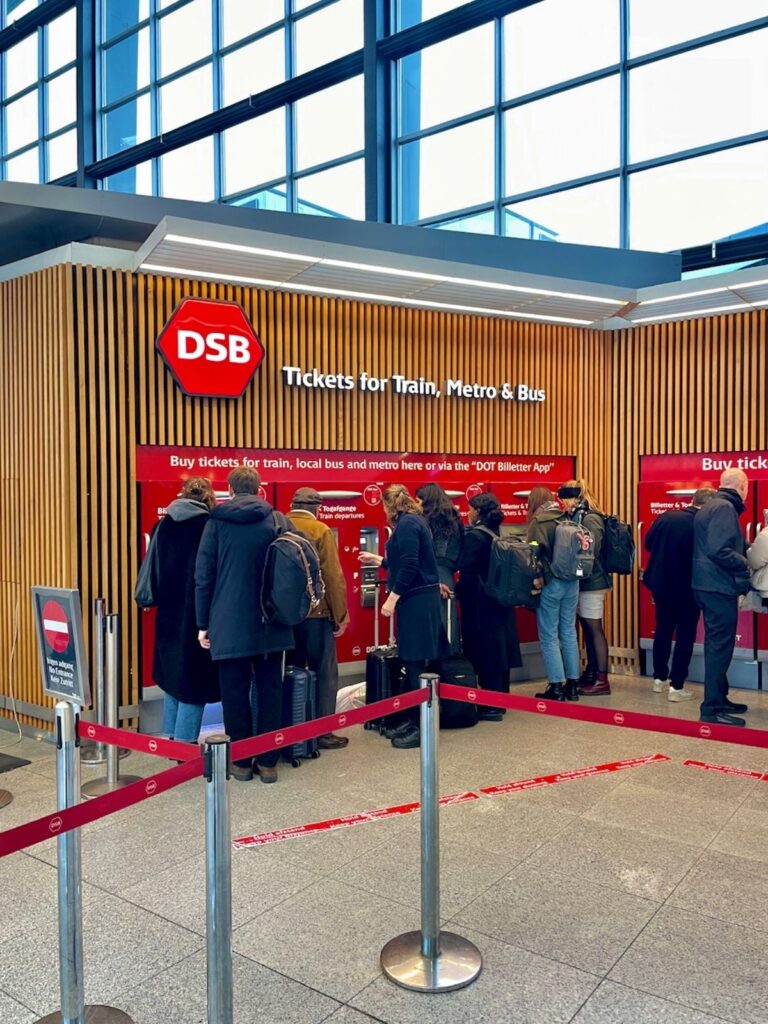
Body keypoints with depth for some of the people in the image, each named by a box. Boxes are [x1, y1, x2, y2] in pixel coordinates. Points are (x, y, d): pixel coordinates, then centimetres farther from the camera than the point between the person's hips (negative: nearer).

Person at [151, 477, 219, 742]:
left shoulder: (164, 525, 5)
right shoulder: (209, 526, -10)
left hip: (169, 615, 6)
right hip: (198, 615, -5)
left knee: (174, 674, 18)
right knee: (194, 678, 2)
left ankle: (170, 738, 24)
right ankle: (184, 741, 5)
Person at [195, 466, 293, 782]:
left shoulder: (216, 521, 0)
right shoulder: (275, 520, 3)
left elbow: (203, 576, -1)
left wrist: (203, 623, 4)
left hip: (229, 624, -1)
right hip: (270, 622, 1)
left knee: (235, 694, 8)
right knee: (270, 691, 9)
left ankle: (242, 762, 15)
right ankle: (268, 761, 13)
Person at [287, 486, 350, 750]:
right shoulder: (320, 530, -9)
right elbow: (333, 575, -14)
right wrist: (341, 615, -7)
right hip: (316, 612, -5)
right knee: (324, 673, 4)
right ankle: (323, 732, 6)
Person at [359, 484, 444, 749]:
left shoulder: (407, 524, -13)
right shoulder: (412, 521, 17)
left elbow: (409, 566, -20)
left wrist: (392, 599, -17)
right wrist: (377, 560, 38)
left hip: (417, 599, -10)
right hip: (419, 598, 10)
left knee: (415, 662, -5)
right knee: (413, 661, 13)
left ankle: (421, 727, 1)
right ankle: (413, 719, 20)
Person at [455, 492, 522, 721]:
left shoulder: (474, 536, -16)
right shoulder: (500, 534, 8)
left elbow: (467, 574, -18)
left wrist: (458, 592, -3)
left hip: (481, 605, -8)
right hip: (501, 602, 8)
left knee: (485, 653, -2)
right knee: (500, 650, 14)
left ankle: (491, 706, 3)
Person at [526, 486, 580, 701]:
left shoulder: (537, 523, -9)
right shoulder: (566, 520, 6)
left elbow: (535, 554, -11)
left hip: (550, 583, -5)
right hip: (572, 581, 6)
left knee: (549, 637, 3)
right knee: (569, 632, 12)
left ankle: (557, 687, 4)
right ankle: (572, 684, 18)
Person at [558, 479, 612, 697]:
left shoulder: (590, 519, -15)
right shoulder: (579, 517, 12)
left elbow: (591, 553, -18)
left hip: (592, 582, -9)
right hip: (585, 582, 9)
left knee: (595, 629, -3)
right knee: (587, 628, 14)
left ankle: (602, 680, 3)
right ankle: (591, 673, 24)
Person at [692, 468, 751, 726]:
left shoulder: (711, 506, 16)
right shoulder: (726, 508, -15)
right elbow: (719, 550, -25)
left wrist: (745, 549, 15)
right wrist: (745, 563, -12)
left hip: (708, 586, 10)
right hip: (720, 587, -10)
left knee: (718, 644, 18)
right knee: (720, 645, -5)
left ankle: (718, 698, 28)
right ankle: (712, 709, 0)